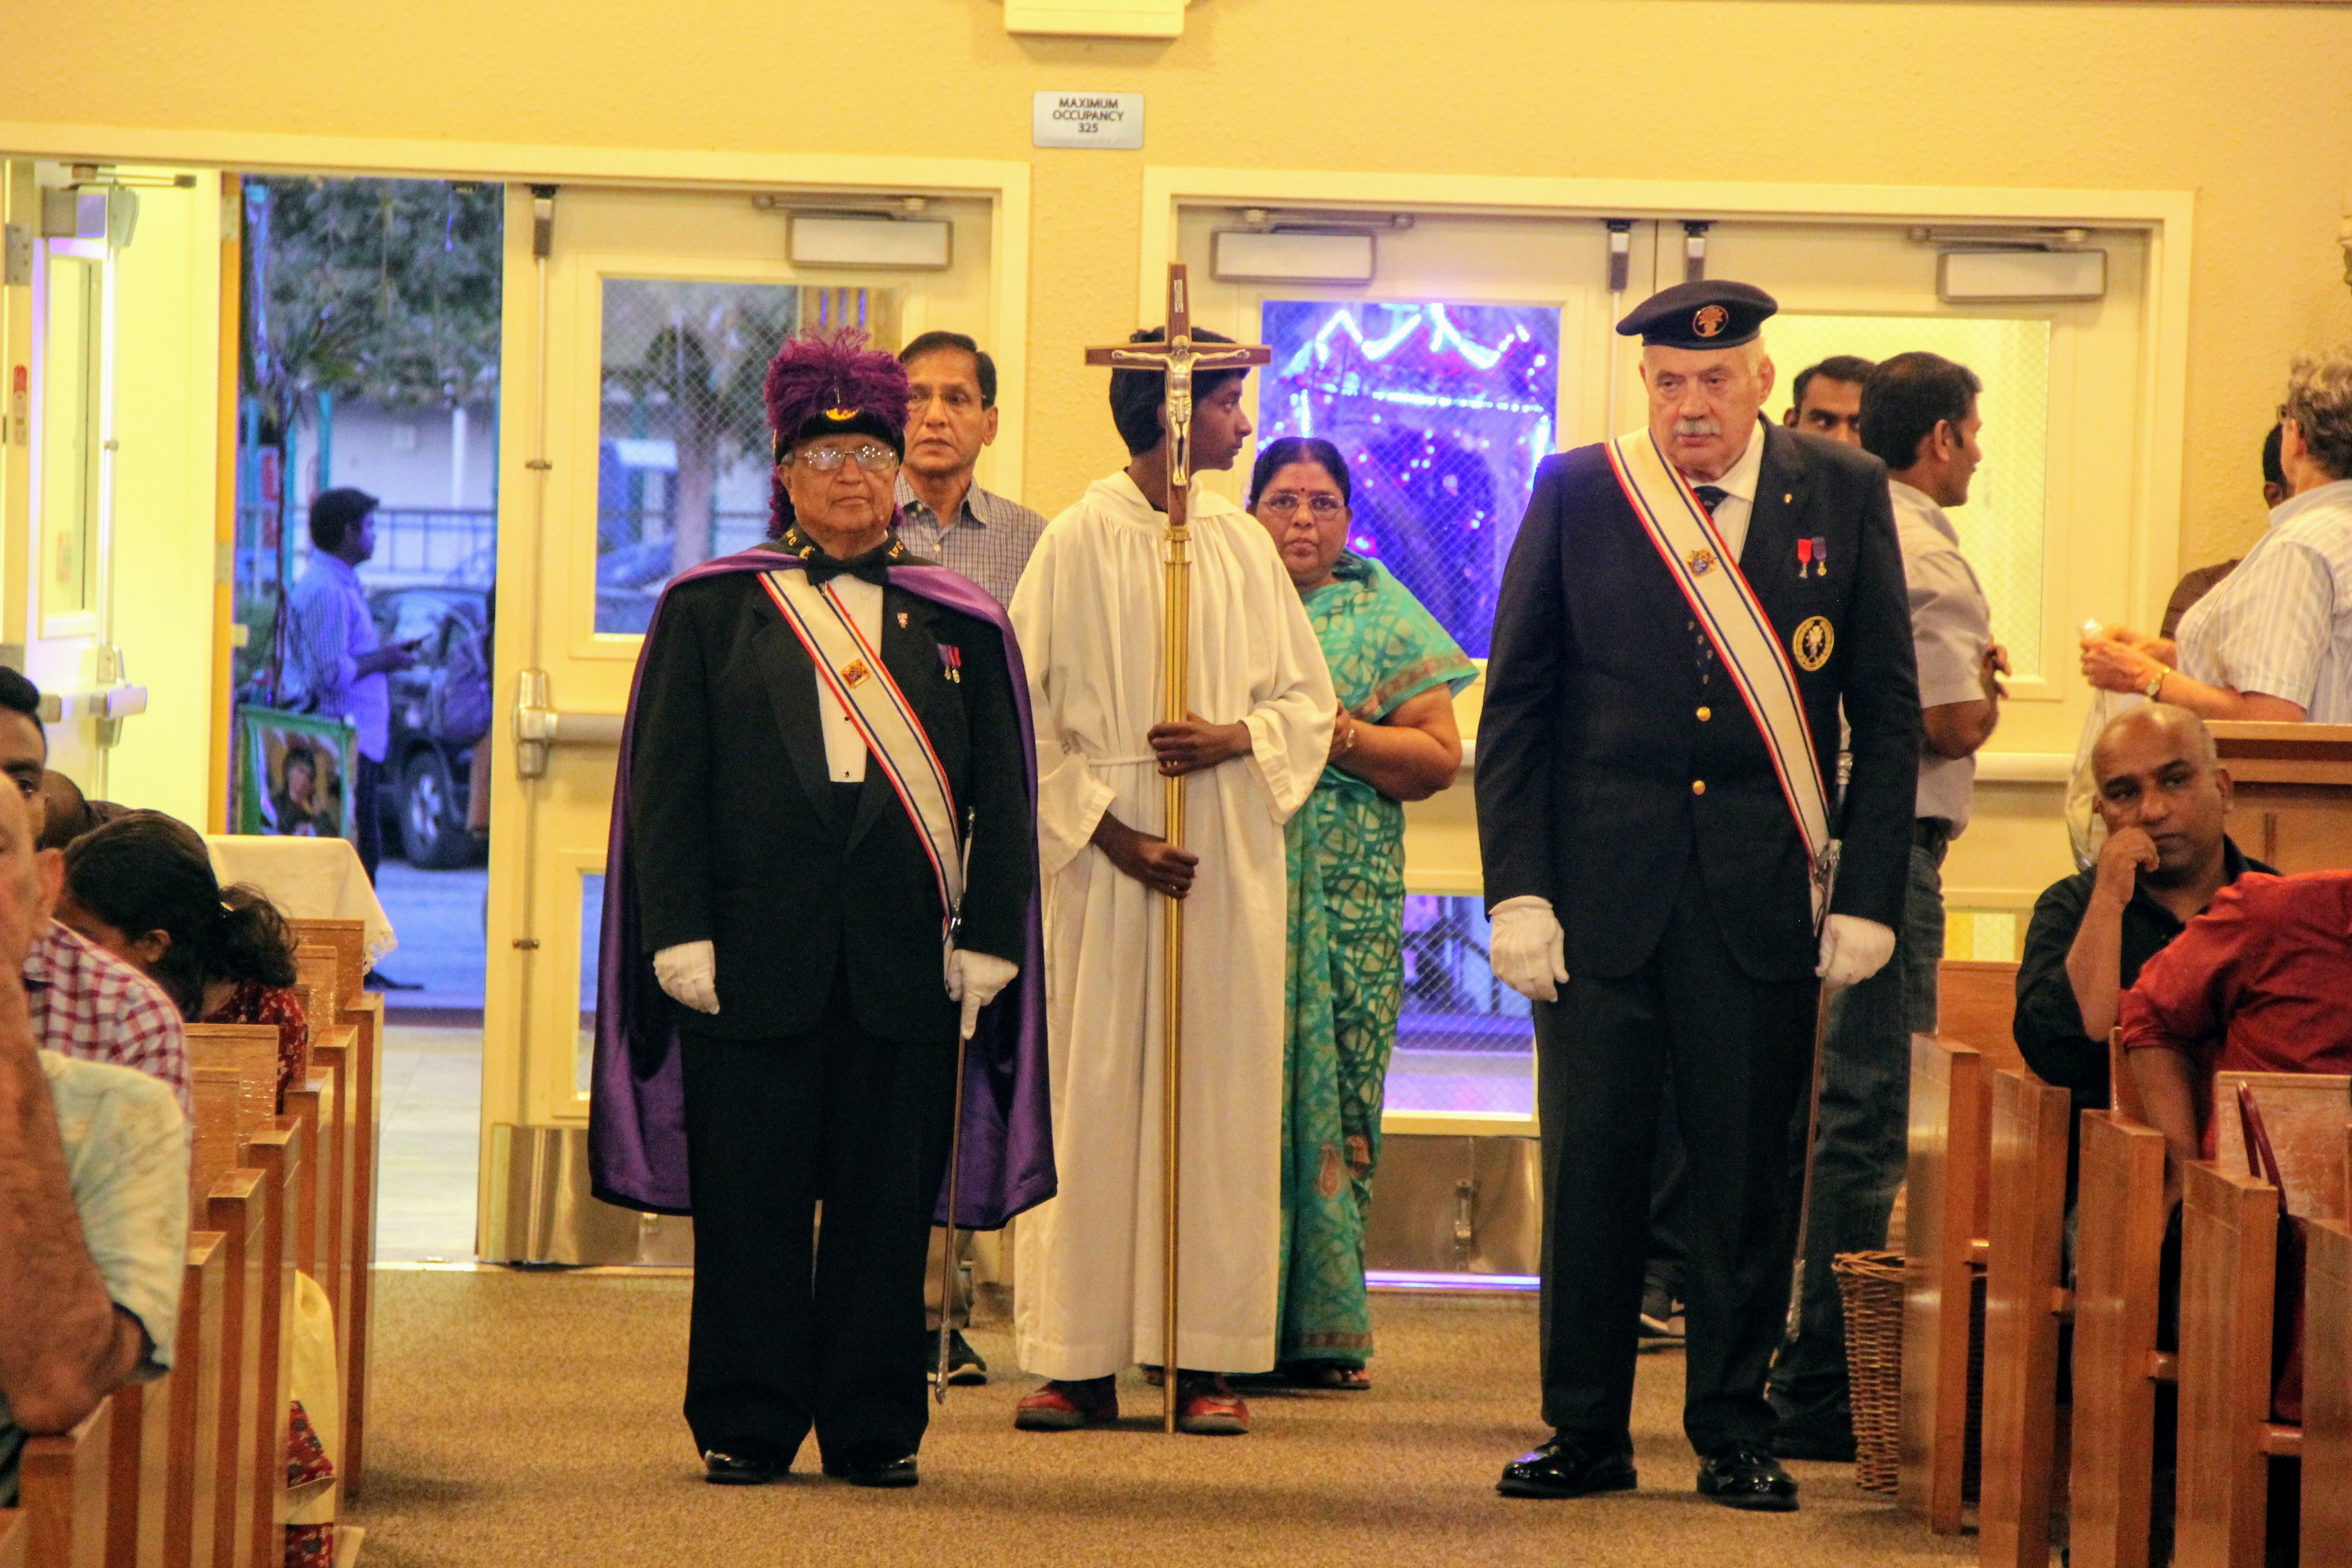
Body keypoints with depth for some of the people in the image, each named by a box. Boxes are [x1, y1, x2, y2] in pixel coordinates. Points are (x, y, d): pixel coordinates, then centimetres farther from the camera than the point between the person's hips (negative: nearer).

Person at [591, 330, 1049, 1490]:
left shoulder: (960, 626, 11)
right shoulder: (708, 611, 7)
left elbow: (1001, 799, 9)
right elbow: (666, 784, 2)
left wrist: (987, 940, -1)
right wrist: (681, 934, -7)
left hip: (906, 961, 1)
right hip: (754, 952, -1)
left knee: (887, 1204, 4)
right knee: (750, 1203, 2)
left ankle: (876, 1430, 13)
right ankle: (744, 1427, 11)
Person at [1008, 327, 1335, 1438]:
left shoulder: (1242, 543, 10)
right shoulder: (1077, 543, -2)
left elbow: (1308, 698, 13)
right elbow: (1028, 717, -4)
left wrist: (1237, 738, -8)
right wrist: (1106, 829, -13)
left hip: (1229, 857, 4)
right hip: (1105, 857, -4)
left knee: (1221, 1093, 1)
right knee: (1092, 1098, -3)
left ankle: (1208, 1360, 5)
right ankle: (1082, 1362, 1)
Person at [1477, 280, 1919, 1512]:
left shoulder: (1843, 496, 3)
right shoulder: (1577, 494, 2)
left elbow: (1887, 713, 5)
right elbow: (1515, 704, 4)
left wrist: (1868, 894, -3)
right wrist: (1517, 890, -4)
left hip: (1762, 895, 0)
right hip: (1601, 886, 0)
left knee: (1747, 1167, 5)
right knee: (1590, 1165, 3)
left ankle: (1734, 1433, 16)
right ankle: (1585, 1431, 15)